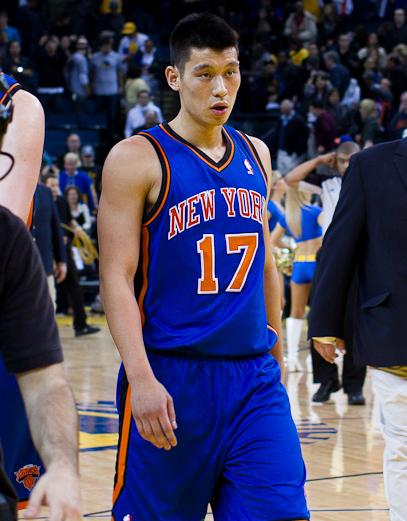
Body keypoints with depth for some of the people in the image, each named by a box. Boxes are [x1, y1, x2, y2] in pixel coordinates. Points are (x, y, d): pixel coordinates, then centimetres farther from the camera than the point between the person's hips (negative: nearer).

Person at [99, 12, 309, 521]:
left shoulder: (255, 154, 12)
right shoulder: (137, 159, -6)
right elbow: (116, 278, -11)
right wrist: (141, 378, -22)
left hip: (254, 378, 5)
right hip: (170, 379, -5)